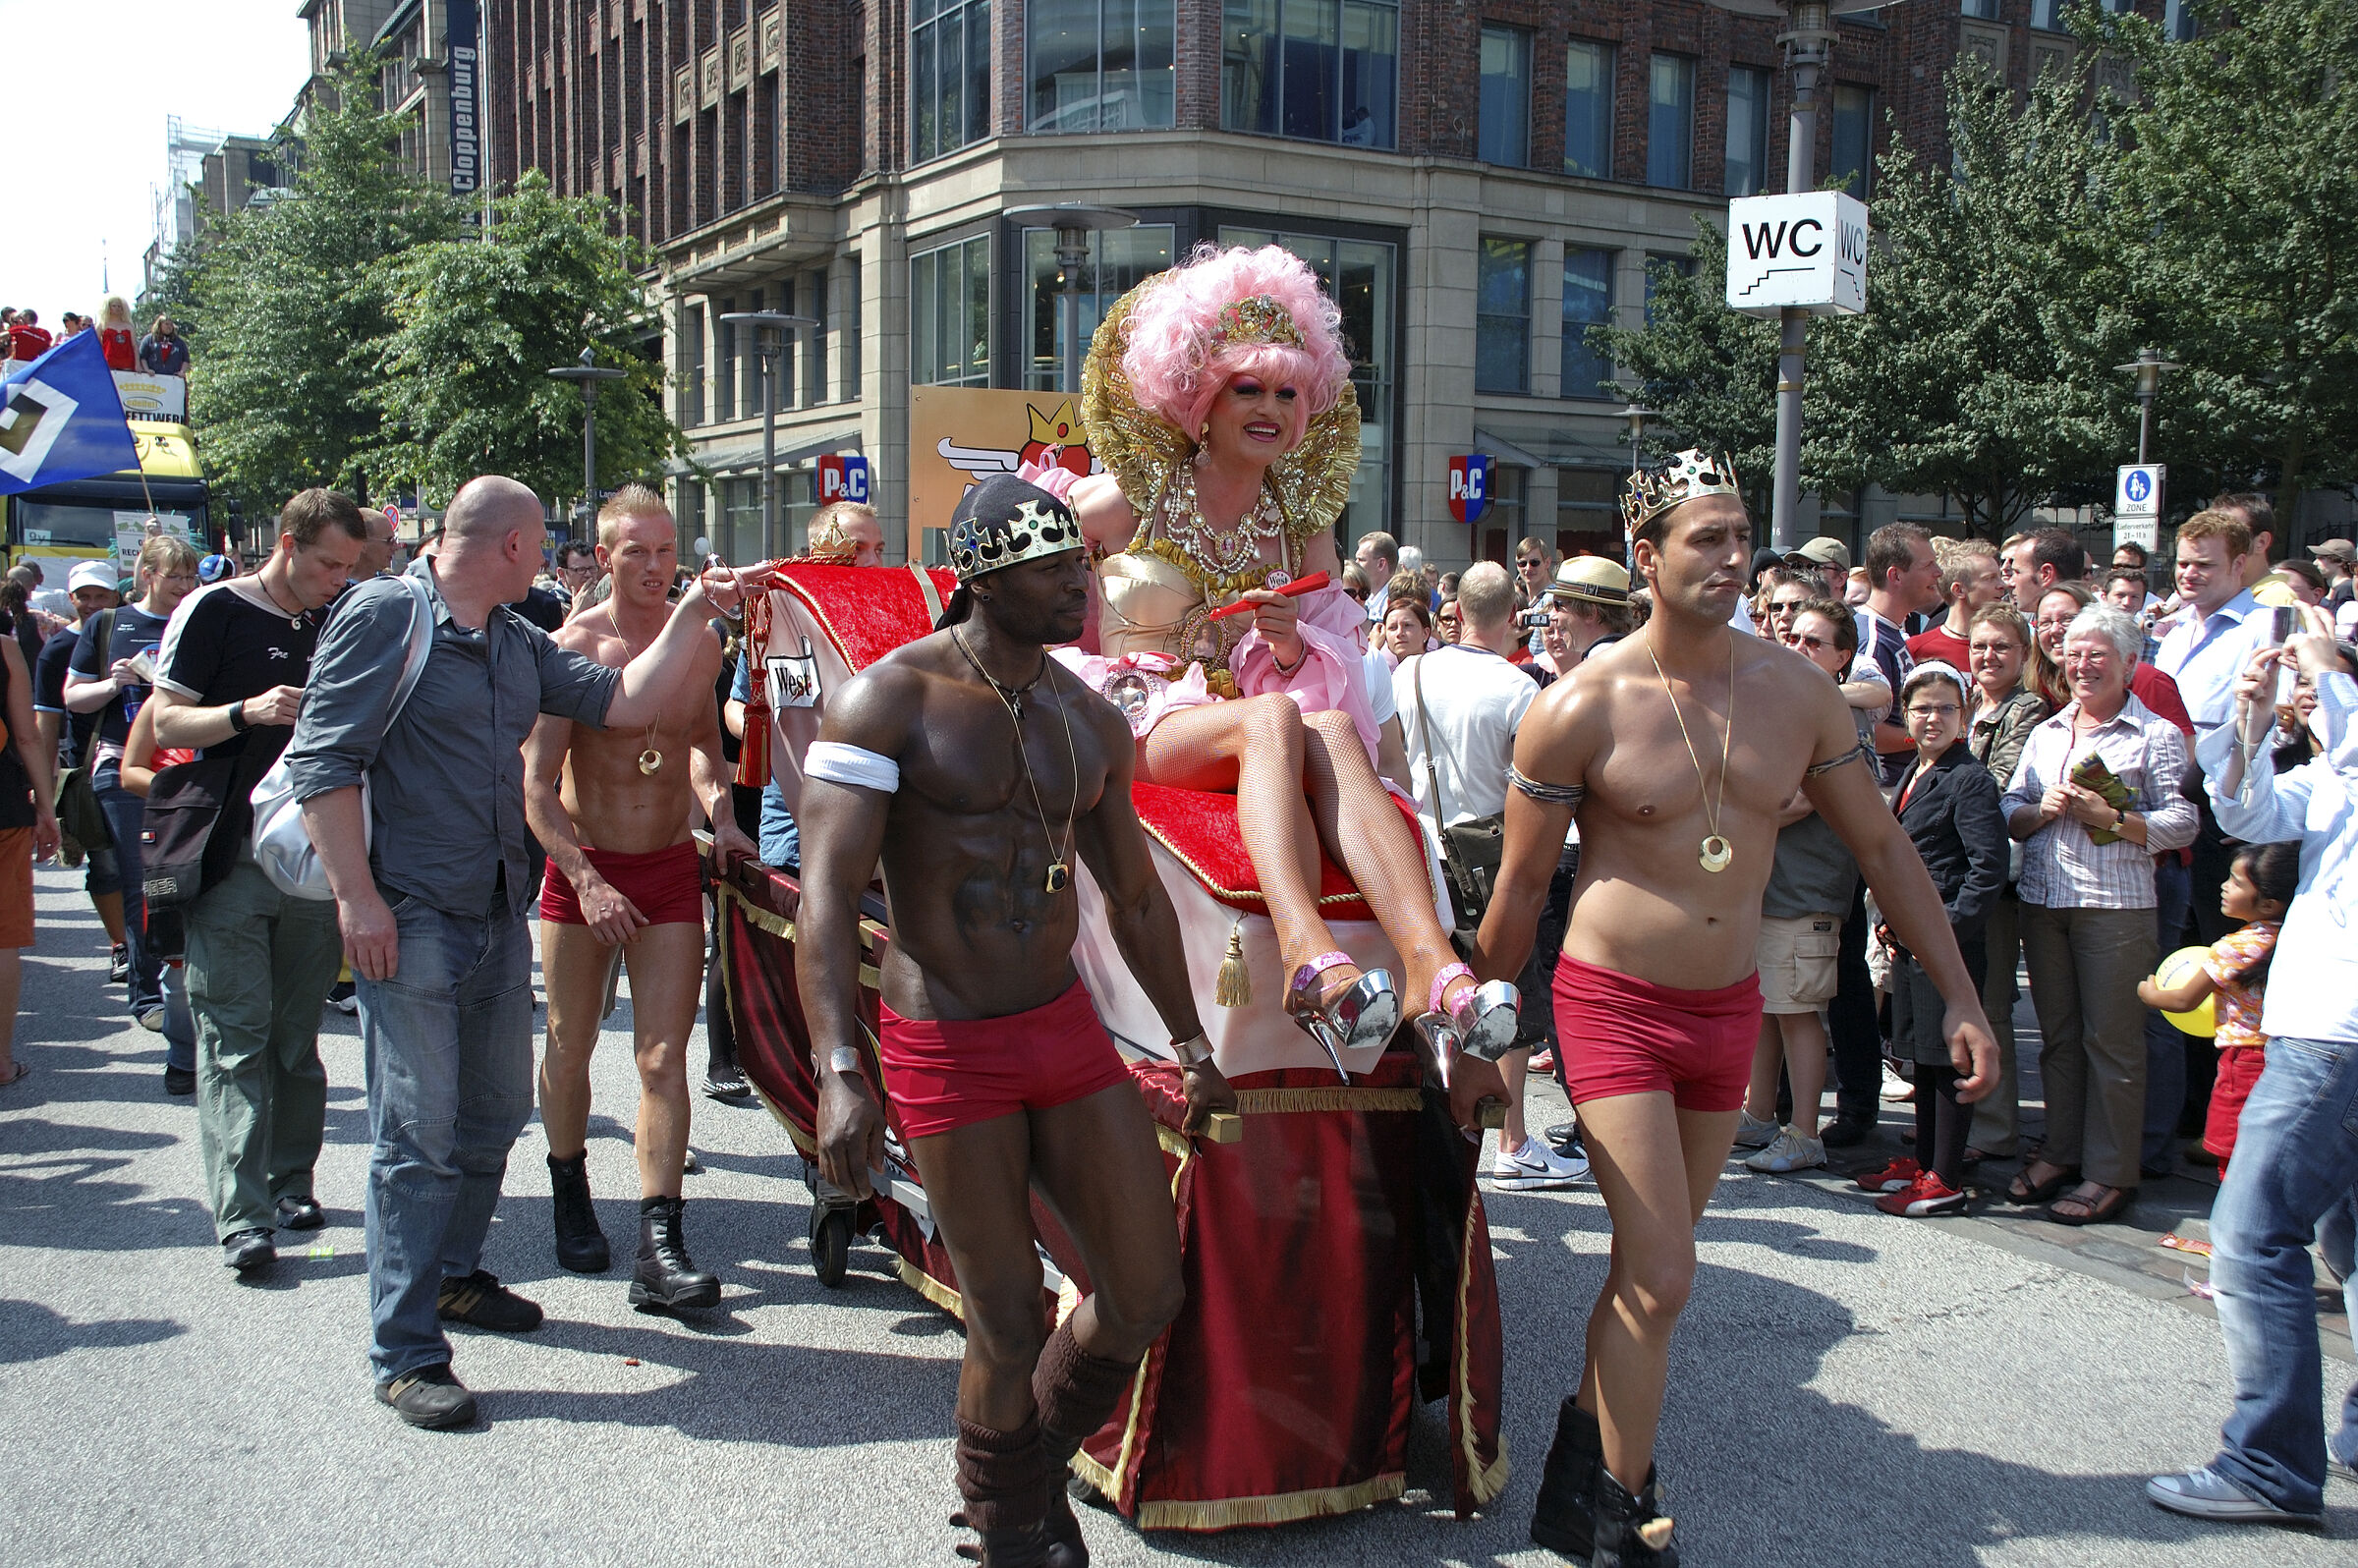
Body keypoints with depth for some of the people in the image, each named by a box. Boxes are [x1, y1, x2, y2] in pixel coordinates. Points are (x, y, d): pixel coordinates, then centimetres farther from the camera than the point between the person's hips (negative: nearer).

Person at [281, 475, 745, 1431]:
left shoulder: (519, 643, 14)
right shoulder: (384, 615, -9)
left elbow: (624, 702, 12)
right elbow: (323, 760, -14)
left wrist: (691, 617, 5)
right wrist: (357, 898, -18)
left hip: (499, 915, 8)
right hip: (408, 919, -8)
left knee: (495, 1111, 18)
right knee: (418, 1129, -5)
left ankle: (453, 1274, 37)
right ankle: (405, 1353, 3)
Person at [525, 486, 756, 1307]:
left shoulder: (701, 644, 2)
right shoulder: (573, 647, -10)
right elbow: (536, 786, -13)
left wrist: (721, 814, 5)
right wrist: (587, 880, -23)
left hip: (672, 868, 2)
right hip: (582, 867, -2)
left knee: (664, 1057, -6)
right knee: (569, 1048, 11)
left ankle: (660, 1247, -7)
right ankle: (570, 1193, 36)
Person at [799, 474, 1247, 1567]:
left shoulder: (1092, 721, 8)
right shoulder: (890, 698, -11)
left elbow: (1134, 893, 18)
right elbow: (827, 888, -19)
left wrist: (1189, 1041, 22)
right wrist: (839, 1073, -29)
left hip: (1066, 1027, 6)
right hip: (949, 1052, -5)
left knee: (1148, 1295, 6)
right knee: (1008, 1330, 3)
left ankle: (1039, 1469, 35)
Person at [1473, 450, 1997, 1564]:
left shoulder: (1795, 691, 0)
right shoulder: (1582, 707, -13)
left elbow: (1882, 846, 8)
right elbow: (1519, 888, -4)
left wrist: (1958, 996, 7)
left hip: (1728, 1010, 5)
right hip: (1614, 1004, -5)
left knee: (1651, 1265, 15)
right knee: (1661, 1273, -9)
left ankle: (1586, 1447, 35)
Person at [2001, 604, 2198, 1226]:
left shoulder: (2157, 735, 0)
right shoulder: (2046, 733, 15)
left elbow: (2182, 824, -7)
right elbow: (2009, 815, 13)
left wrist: (2108, 816, -17)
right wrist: (2045, 809, -7)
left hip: (2116, 903, -5)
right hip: (2042, 898, 5)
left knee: (2111, 1039, -1)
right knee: (2057, 1034, 12)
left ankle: (2111, 1174, 5)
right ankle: (2061, 1152, 22)